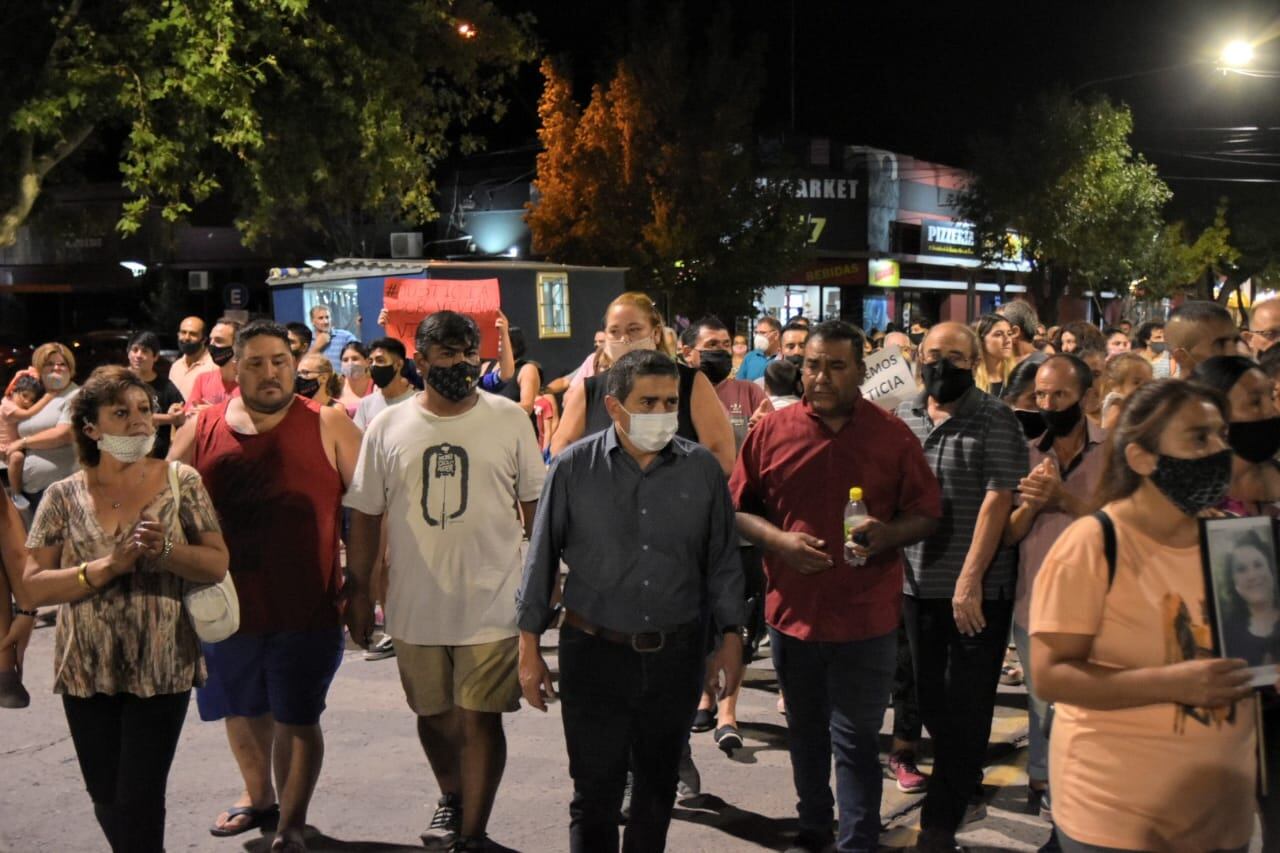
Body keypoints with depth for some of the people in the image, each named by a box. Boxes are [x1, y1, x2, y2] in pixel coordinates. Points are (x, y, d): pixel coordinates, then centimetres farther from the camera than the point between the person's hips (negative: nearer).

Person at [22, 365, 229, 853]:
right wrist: (109, 566, -20)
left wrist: (166, 552, -23)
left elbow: (217, 564, -4)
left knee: (140, 800, -2)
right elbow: (34, 586, -6)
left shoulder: (181, 483, -3)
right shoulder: (64, 496, 0)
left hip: (161, 668, -2)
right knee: (106, 798, 15)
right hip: (87, 670, 2)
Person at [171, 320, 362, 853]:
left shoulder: (328, 427, -5)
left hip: (305, 608, -3)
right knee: (242, 709, 21)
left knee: (297, 719, 6)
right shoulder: (201, 430, 2)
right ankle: (258, 796, 46)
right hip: (227, 604, 4)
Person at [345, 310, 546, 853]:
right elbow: (366, 515, 6)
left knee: (479, 718, 0)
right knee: (433, 715, 18)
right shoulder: (388, 427, 1)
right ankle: (451, 798, 44)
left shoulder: (510, 420, -3)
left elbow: (534, 503, 2)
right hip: (415, 604, 3)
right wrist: (359, 591, 6)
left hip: (490, 601, -2)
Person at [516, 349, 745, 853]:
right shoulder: (573, 468, -7)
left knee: (658, 784, 18)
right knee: (595, 792, 5)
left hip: (676, 654, 2)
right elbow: (542, 558, -1)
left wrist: (731, 639, 2)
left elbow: (722, 561, 5)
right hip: (595, 653, -2)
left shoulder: (702, 469, -3)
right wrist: (529, 649, 0)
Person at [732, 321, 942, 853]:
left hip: (867, 618, -2)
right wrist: (778, 539, -14)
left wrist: (886, 535, -18)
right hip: (793, 610, 3)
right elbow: (737, 509, 5)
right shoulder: (771, 431, -1)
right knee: (805, 732, 19)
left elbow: (926, 514, 2)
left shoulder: (893, 436, -4)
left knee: (856, 740, 5)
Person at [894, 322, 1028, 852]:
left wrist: (969, 581, -19)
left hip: (978, 589, -5)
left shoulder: (995, 421, -8)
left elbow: (996, 501, -15)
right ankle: (961, 790, 36)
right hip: (919, 584, 5)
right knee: (931, 698, 15)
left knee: (967, 706, 2)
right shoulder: (904, 417, 7)